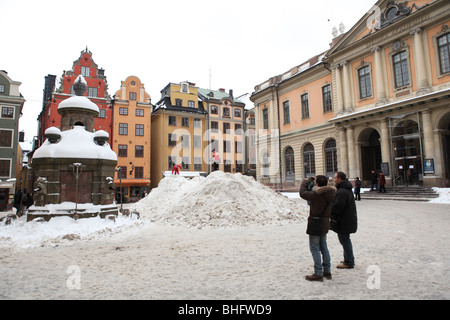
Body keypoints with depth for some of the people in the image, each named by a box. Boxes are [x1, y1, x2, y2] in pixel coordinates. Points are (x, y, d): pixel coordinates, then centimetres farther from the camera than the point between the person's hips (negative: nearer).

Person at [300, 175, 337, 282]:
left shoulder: (316, 195, -23)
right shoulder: (330, 193, -1)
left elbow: (302, 193, -11)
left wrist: (306, 182, 6)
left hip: (315, 223, -8)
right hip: (325, 222, 8)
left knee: (315, 248, 0)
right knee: (323, 246, 19)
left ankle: (318, 274, 4)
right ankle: (327, 271, 27)